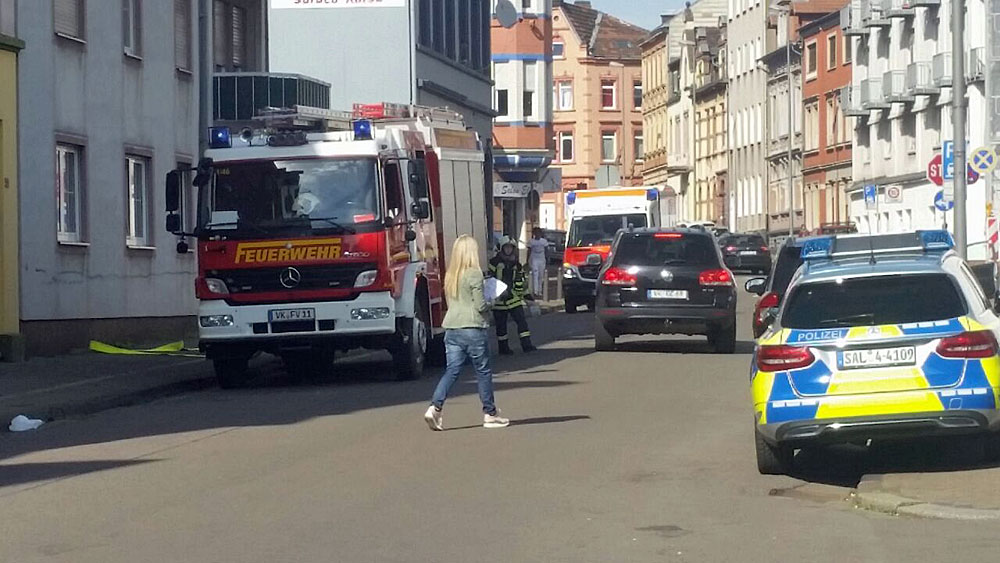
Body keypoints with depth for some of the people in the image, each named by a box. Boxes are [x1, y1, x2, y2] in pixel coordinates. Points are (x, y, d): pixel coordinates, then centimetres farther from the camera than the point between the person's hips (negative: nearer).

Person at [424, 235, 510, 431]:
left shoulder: (450, 275, 10)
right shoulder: (474, 274, -11)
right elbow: (480, 306, -13)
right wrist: (489, 303, 9)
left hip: (451, 328, 6)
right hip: (473, 328, -6)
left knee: (452, 370, 4)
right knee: (483, 372, 6)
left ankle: (435, 407, -13)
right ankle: (490, 414, 14)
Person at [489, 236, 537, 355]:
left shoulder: (517, 265, 9)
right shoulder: (495, 262, -4)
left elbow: (520, 282, 17)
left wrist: (521, 295, 9)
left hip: (513, 297, 4)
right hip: (499, 299, -3)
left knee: (521, 320, -4)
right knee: (501, 324, 5)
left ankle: (526, 345, -2)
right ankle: (503, 347, 15)